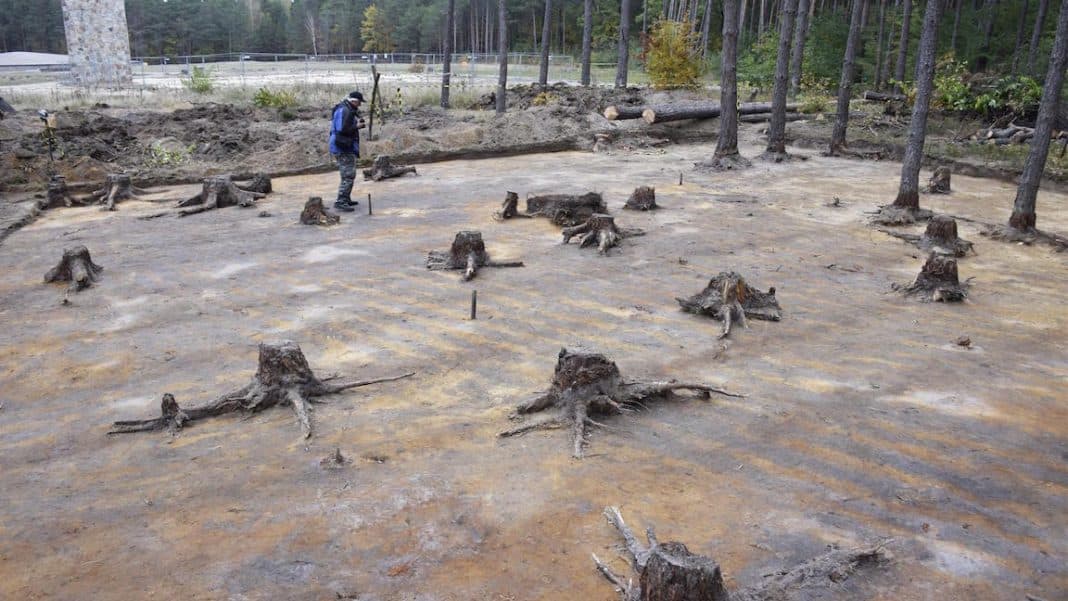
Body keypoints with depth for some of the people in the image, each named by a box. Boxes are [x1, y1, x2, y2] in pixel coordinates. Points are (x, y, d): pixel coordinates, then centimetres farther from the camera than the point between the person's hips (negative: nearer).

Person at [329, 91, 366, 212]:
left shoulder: (348, 110, 15)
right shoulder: (344, 111, -18)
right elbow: (343, 129, -26)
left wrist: (357, 123, 7)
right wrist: (357, 126, -14)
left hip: (345, 147, 11)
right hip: (344, 148, -11)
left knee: (348, 175, 21)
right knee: (348, 175, -11)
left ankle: (346, 199, 30)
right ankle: (340, 202, -12)